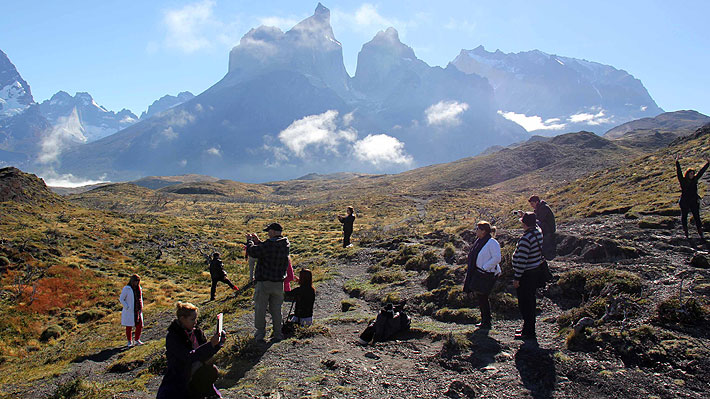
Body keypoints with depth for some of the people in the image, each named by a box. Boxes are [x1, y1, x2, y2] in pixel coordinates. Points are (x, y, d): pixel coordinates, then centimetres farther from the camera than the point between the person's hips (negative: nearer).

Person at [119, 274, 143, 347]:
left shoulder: (139, 288, 9)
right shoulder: (126, 289, -9)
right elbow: (121, 299, -7)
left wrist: (141, 307, 12)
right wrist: (127, 307, -13)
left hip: (138, 311, 5)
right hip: (129, 312, -5)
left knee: (140, 325, 3)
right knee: (129, 327, 4)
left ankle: (137, 340, 17)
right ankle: (129, 342, 16)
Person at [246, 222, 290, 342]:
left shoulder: (268, 245, -20)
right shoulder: (286, 245, 2)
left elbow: (253, 252, -11)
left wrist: (249, 240, 6)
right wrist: (258, 241, 17)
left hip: (263, 283, -6)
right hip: (278, 283, 6)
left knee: (260, 309, 8)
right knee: (276, 309, 15)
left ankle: (260, 333, 14)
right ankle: (277, 334, 19)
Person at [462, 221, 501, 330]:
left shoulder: (492, 243, -17)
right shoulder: (479, 241, 10)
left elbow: (497, 258, -23)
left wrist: (484, 267, -20)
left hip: (486, 275, -9)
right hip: (477, 273, 9)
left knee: (482, 297, -4)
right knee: (480, 297, 13)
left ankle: (486, 323, 7)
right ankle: (485, 320, 25)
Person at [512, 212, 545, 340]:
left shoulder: (526, 238, -25)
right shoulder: (538, 233, 3)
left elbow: (522, 260, -24)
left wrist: (516, 278, -19)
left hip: (526, 274, -9)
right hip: (536, 271, 9)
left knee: (524, 303, 0)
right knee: (531, 301, 18)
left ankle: (528, 332, 8)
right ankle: (528, 328, 30)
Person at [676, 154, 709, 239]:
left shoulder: (695, 179, 6)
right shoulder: (682, 180, -4)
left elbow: (701, 171, 12)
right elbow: (678, 172, -12)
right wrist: (677, 162, -18)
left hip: (694, 202, 2)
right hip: (684, 203, -2)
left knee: (697, 217, 2)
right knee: (684, 217, 5)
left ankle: (701, 234, 3)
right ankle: (686, 234, 16)